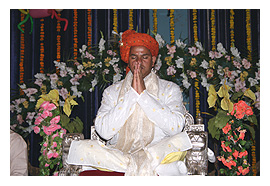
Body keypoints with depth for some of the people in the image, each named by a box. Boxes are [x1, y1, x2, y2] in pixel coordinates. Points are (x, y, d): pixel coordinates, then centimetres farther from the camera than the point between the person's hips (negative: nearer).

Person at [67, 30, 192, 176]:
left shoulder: (170, 89, 12)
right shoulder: (112, 91, 15)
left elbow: (176, 127, -7)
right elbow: (103, 131, -3)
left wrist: (143, 94, -7)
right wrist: (131, 93, -5)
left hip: (157, 152, -2)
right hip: (117, 154, 2)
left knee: (180, 140, -31)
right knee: (80, 148, -26)